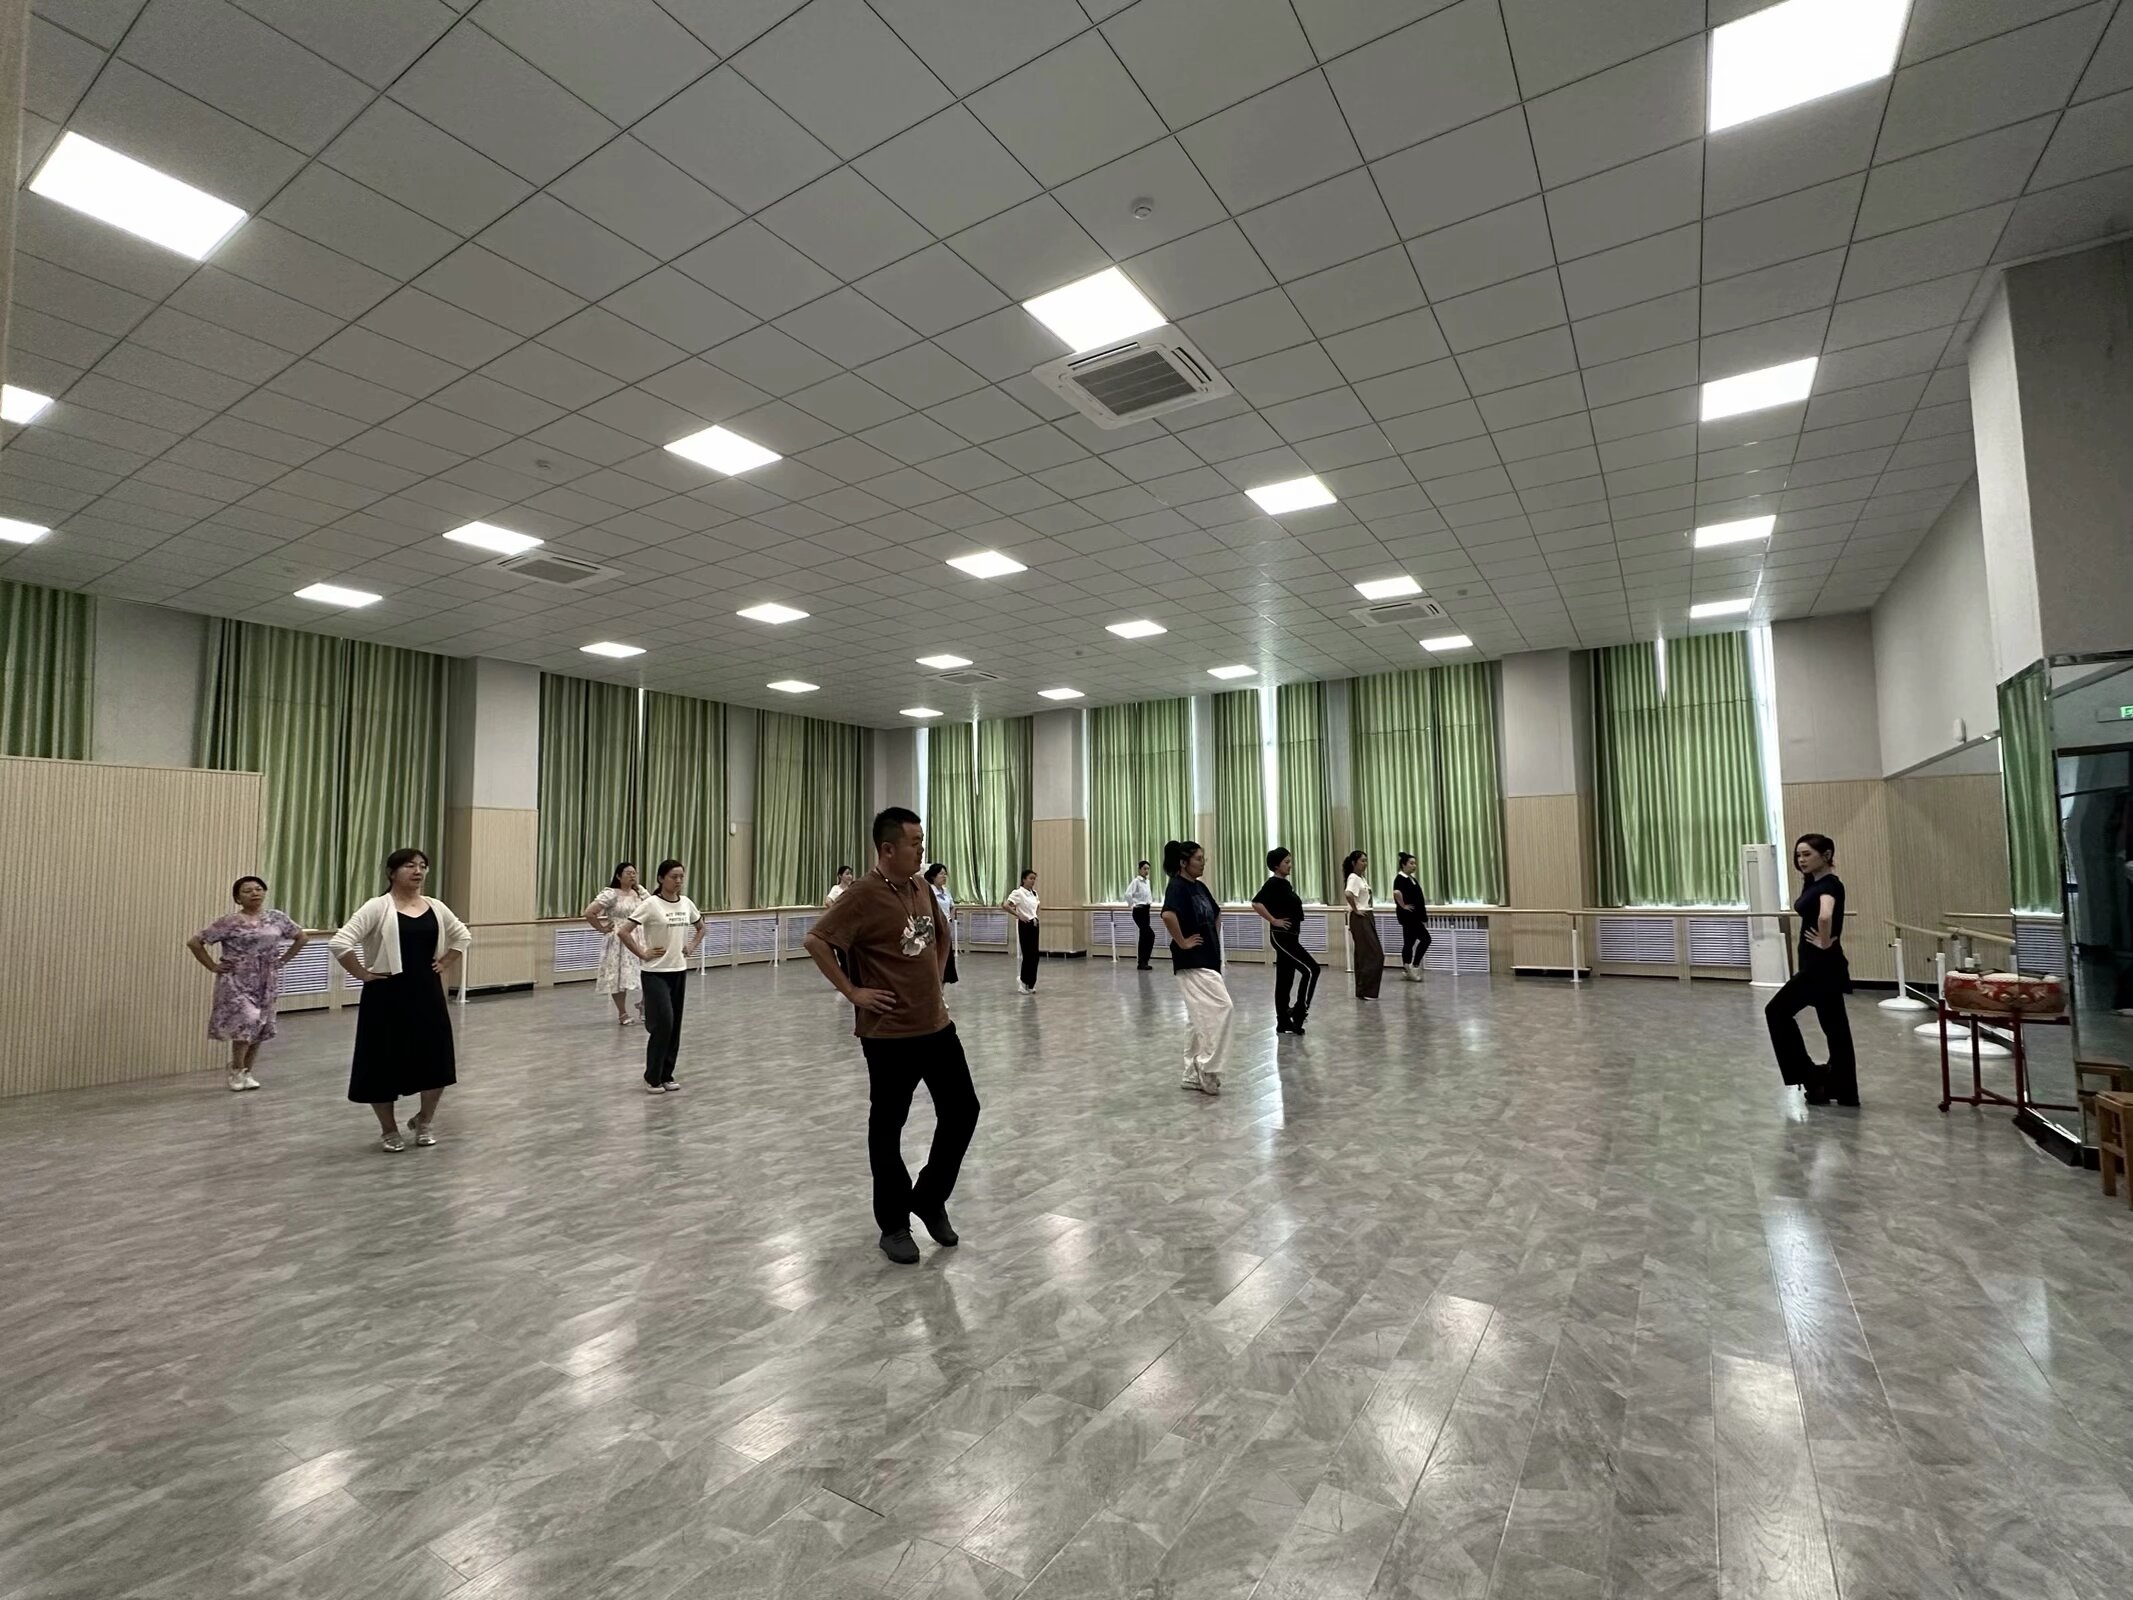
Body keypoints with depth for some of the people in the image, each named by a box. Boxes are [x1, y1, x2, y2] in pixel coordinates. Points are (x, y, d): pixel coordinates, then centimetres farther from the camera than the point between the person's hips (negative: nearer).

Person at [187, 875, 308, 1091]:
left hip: (267, 982, 4)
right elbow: (194, 942, -6)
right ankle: (236, 1070, 5)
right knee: (247, 1022, -17)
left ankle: (247, 1072, 24)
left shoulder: (278, 918, 3)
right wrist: (213, 966, -8)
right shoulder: (228, 922, -8)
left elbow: (302, 937, 14)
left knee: (260, 1027, 8)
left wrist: (283, 960, 7)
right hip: (237, 981, -4)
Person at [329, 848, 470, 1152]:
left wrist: (445, 965, 9)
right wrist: (362, 974, -14)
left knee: (435, 1059, 5)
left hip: (427, 992, 4)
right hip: (388, 995, -4)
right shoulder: (378, 907, -11)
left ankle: (424, 1120, 28)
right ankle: (389, 1130, 25)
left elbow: (463, 936, 19)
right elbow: (340, 943, -18)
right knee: (384, 1062, 6)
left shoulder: (436, 907, 5)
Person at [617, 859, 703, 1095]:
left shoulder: (686, 903, 4)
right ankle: (652, 1078, 6)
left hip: (679, 971, 6)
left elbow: (701, 927, 21)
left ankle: (666, 1075, 21)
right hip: (656, 973, -6)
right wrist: (642, 954, -16)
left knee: (675, 1025, 9)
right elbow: (623, 932, -19)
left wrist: (691, 947, 8)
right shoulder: (650, 904, -14)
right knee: (662, 1024, -9)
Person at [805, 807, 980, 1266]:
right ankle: (894, 1225, 24)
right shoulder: (864, 896, -16)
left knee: (962, 1111, 11)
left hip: (937, 1025, 7)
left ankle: (930, 1199, 31)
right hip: (889, 1034, -7)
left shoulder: (922, 889, 6)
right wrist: (852, 991, -17)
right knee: (888, 1127, 8)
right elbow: (815, 941, -21)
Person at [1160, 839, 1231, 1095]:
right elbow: (1168, 914, -34)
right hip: (1192, 962, -9)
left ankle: (1193, 1074, 18)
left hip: (1208, 959, 9)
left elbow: (1216, 914, 30)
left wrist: (1216, 939, 17)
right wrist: (1182, 942, -23)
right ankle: (1207, 1068, -4)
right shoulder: (1177, 886, -14)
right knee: (1222, 1007, -14)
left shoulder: (1200, 887, 13)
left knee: (1199, 1016, 11)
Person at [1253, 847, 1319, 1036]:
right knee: (1311, 969, -13)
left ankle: (1283, 1022, 17)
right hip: (1281, 937, -9)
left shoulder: (1286, 883, 14)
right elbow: (1256, 903, -29)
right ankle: (1298, 1012, -6)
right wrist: (1274, 921, -23)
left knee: (1285, 979, 11)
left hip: (1290, 937, 9)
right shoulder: (1273, 883, -15)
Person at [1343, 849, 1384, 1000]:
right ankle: (1365, 991, -6)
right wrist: (1355, 909, -22)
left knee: (1364, 955, 11)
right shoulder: (1353, 878, -15)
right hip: (1360, 919, -10)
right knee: (1374, 955, -9)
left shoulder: (1362, 878, 15)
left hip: (1368, 918, 10)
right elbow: (1348, 894, -34)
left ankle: (1363, 990, 15)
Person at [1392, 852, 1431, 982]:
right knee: (1425, 939, -10)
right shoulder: (1400, 879, -16)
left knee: (1409, 942, 11)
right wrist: (1403, 906, -24)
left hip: (1414, 916, 9)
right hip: (1408, 916, -9)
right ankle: (1414, 966, -4)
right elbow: (1396, 892, -36)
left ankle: (1407, 970, 17)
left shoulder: (1412, 878, 14)